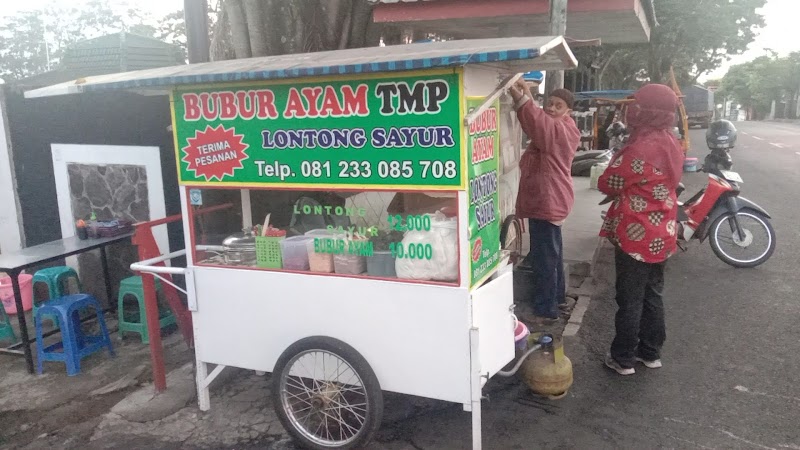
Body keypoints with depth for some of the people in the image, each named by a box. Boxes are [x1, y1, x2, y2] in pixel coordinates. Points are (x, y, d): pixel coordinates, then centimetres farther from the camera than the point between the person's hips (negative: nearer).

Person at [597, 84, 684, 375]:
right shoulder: (671, 144, 5)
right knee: (653, 295, 18)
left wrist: (615, 167, 7)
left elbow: (607, 185, -11)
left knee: (630, 299, 3)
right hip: (661, 234, 8)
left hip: (636, 235, -8)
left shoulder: (640, 149, -22)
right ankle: (651, 352, 30)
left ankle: (623, 359, 15)